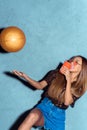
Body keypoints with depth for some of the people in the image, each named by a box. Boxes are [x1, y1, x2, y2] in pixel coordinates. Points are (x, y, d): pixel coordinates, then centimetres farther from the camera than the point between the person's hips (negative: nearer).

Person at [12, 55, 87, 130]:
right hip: (45, 106, -1)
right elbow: (40, 86, 4)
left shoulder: (79, 87, -4)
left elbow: (67, 102, -16)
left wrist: (68, 80, -20)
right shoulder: (56, 74, -1)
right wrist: (25, 77, -13)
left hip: (58, 115, 1)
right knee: (33, 116, -35)